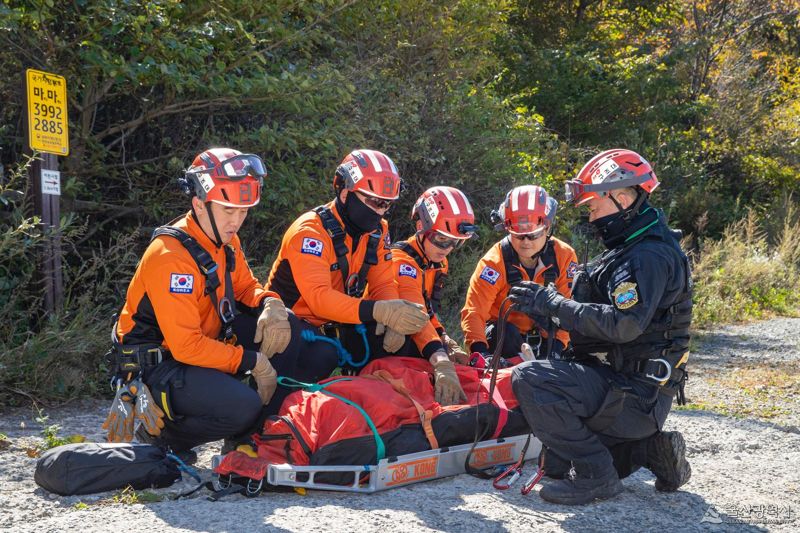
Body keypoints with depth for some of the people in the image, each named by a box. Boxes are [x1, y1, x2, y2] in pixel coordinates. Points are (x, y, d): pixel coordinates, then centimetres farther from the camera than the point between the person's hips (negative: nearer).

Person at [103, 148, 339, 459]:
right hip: (156, 363, -9)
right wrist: (252, 361, -21)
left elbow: (245, 287, 15)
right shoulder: (171, 256, -26)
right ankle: (159, 435, -4)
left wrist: (271, 304, -10)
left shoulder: (225, 240, 1)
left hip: (206, 342, 9)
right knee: (243, 406, -30)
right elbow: (187, 346, -28)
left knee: (286, 325, -3)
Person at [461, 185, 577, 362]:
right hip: (503, 331, -2)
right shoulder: (494, 262, -20)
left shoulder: (564, 256, -12)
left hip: (543, 333, 2)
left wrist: (557, 345, -20)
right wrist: (479, 350, -42)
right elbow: (474, 311, -26)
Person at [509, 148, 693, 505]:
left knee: (530, 379, -23)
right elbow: (604, 315, 19)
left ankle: (595, 475, -13)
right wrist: (548, 303, 6)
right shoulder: (630, 249, 16)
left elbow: (622, 325, -29)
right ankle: (648, 450, 14)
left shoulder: (650, 255, -18)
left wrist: (552, 303, -22)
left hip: (635, 394, -11)